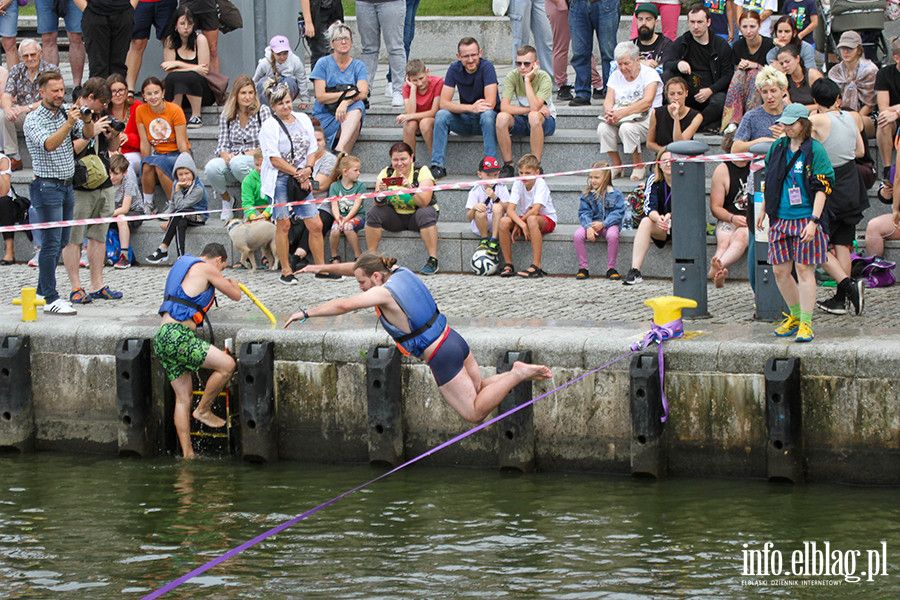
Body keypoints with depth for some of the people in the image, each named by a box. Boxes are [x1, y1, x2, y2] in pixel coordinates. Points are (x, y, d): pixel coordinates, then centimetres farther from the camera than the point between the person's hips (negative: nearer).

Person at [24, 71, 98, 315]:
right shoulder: (33, 120, -10)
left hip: (67, 185, 7)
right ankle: (51, 299, -10)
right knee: (51, 243, -10)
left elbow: (87, 135, 3)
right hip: (47, 186, -7)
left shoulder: (66, 114, 10)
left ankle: (43, 292, 19)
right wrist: (69, 124, -36)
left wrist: (87, 121, -18)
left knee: (60, 242, 10)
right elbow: (48, 144, -25)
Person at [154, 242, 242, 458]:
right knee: (226, 365, -12)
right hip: (177, 335, -9)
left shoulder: (183, 265, 26)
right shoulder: (206, 269, -1)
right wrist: (234, 284, 31)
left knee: (183, 398, 10)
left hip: (162, 337, 9)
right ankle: (203, 410, 2)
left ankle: (187, 454, 8)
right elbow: (235, 295, 7)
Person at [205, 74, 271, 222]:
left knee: (237, 163, -38)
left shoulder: (263, 111, 0)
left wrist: (244, 155, -18)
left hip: (257, 163, -3)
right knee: (212, 167, -30)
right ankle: (227, 201, -1)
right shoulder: (226, 115, 9)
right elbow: (222, 146, 6)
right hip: (232, 161, 3)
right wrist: (226, 156, -18)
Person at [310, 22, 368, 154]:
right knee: (356, 125, -33)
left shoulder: (358, 66, 11)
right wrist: (347, 94, -13)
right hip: (324, 117, -2)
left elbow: (363, 93, -7)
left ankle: (340, 150, -48)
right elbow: (320, 97, -6)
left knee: (357, 107, -35)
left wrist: (345, 103, -27)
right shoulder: (323, 64, 4)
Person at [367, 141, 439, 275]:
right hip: (395, 217, 3)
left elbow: (424, 202, -27)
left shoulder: (422, 172, -14)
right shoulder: (386, 173, -6)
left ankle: (433, 260, -33)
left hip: (416, 217, -3)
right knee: (374, 213, -20)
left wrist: (410, 188, -43)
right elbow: (379, 203, -15)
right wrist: (381, 193, -37)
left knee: (425, 213, -34)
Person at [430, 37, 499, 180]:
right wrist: (471, 108, -28)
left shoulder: (486, 67, -16)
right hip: (465, 121, 3)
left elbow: (490, 103, -23)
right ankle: (438, 166, -22)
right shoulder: (454, 69, -5)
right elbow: (444, 103, -14)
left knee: (487, 115, -35)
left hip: (485, 119, -3)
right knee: (441, 115, -21)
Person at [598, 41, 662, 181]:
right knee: (602, 128, -27)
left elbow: (647, 102, -20)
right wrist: (609, 112, -25)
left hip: (644, 119, -5)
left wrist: (623, 113, -32)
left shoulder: (649, 74, -6)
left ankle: (638, 165, -14)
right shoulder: (615, 76, 11)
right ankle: (616, 165, -9)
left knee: (627, 128, -37)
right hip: (620, 121, 5)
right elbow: (608, 100, 2)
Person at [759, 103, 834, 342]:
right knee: (780, 271, 5)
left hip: (805, 219, -5)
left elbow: (822, 188, -10)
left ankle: (806, 324, -1)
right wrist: (763, 211, 22)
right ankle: (795, 316, 24)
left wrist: (813, 221, -17)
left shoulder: (815, 150, -7)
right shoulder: (778, 147, 10)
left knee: (804, 270, -6)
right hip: (780, 219, 6)